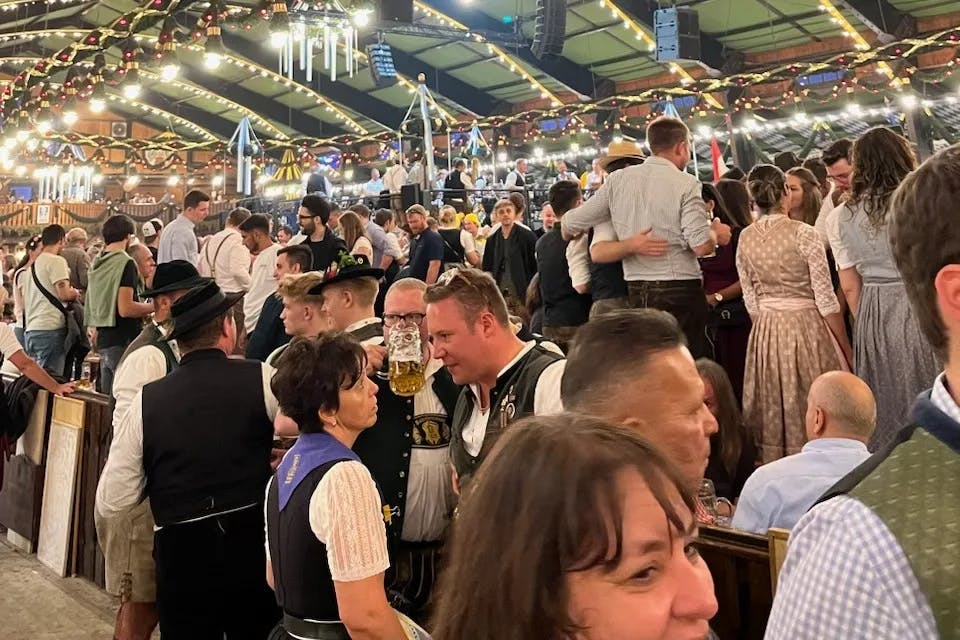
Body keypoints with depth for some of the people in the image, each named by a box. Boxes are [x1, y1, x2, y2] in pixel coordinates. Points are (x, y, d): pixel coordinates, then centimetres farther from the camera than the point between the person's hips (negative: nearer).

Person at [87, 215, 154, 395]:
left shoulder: (97, 263, 14)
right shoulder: (126, 263, -12)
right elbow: (125, 308, -20)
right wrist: (154, 306, -7)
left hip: (103, 341, 9)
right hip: (123, 342, -9)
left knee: (107, 399, 13)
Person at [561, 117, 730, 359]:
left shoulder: (618, 180, 4)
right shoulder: (685, 184, -8)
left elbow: (570, 223, 6)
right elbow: (701, 246, -15)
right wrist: (716, 233, 6)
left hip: (636, 292, 5)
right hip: (679, 291, -5)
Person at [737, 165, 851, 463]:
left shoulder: (745, 238, 0)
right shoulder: (804, 234, -13)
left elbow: (750, 300, 6)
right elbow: (826, 300, -11)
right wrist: (846, 349, -1)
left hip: (764, 334, 5)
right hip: (806, 327, -4)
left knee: (773, 414, 14)